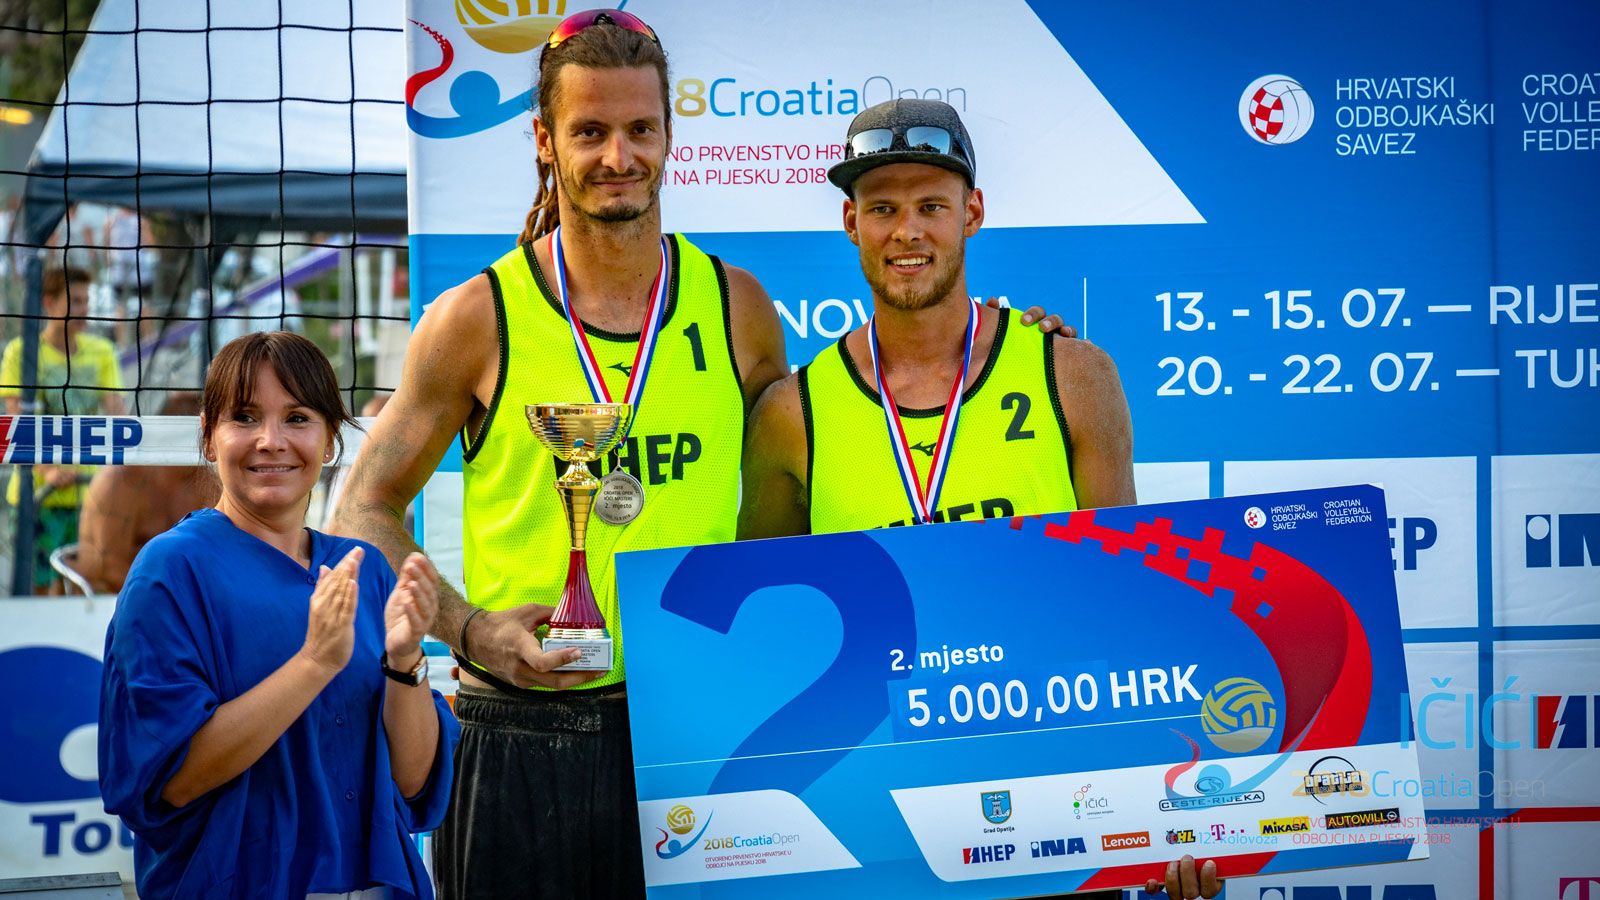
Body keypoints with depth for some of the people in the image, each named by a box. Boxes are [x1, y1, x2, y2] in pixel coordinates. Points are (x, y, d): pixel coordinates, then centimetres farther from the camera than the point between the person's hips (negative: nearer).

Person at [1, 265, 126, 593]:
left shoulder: (102, 351, 9)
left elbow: (115, 412, 2)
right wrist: (47, 470, -26)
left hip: (88, 489, 3)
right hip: (38, 491, -3)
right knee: (37, 586, -6)